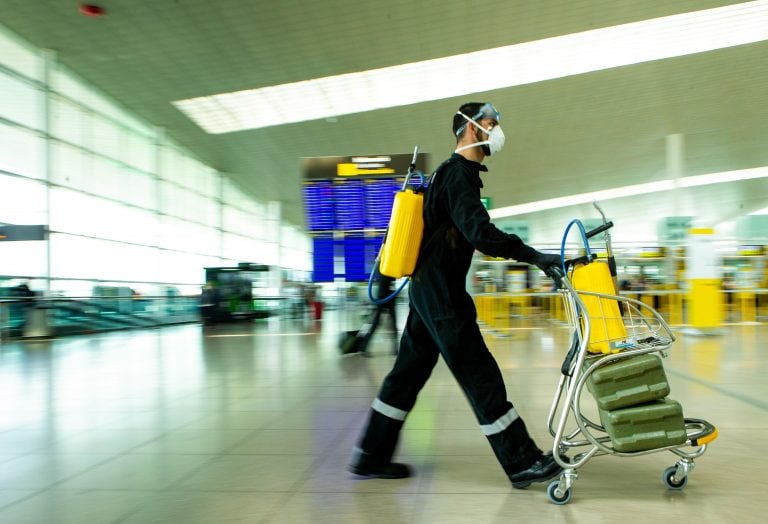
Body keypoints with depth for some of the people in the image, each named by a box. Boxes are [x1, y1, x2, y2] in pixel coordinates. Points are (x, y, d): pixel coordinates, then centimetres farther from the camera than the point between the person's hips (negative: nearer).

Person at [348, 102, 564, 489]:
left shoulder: (455, 172, 19)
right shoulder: (459, 173, -13)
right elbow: (480, 233, -27)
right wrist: (534, 256, -28)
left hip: (430, 290, 10)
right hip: (440, 293, -10)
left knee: (410, 371, 12)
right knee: (480, 374, -6)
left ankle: (371, 456, 20)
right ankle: (521, 463, 1)